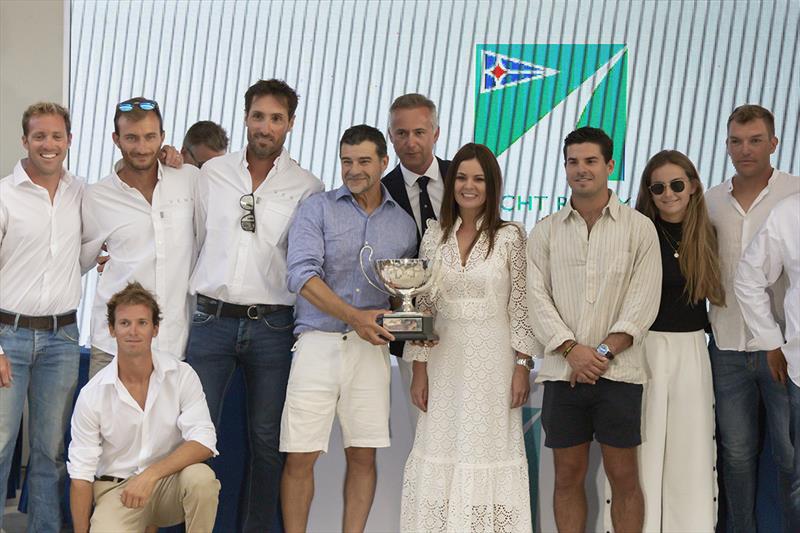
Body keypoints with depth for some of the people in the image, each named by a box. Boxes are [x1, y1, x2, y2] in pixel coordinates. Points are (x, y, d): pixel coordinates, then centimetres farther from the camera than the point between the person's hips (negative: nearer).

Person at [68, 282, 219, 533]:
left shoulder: (181, 375, -6)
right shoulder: (91, 394, -7)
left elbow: (203, 441, -16)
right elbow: (81, 474, -4)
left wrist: (151, 474, -29)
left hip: (169, 483, 0)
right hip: (116, 489, 0)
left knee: (200, 477, -33)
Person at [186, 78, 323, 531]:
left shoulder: (307, 188, 2)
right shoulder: (213, 173, 7)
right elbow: (192, 241, 14)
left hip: (273, 326, -1)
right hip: (212, 320, 1)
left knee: (267, 439, 6)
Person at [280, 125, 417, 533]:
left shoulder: (403, 223, 13)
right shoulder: (317, 209, 2)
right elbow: (302, 274, -10)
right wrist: (354, 316, -20)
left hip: (370, 348, 3)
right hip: (318, 342, -3)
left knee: (363, 454, 5)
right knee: (300, 457, -3)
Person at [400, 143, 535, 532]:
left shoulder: (510, 237, -3)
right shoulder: (435, 235, 6)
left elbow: (521, 307, -2)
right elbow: (423, 306, 7)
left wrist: (522, 367, -7)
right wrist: (419, 368, 4)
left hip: (493, 359, -3)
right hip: (444, 358, 3)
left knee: (490, 451, 0)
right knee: (441, 452, 4)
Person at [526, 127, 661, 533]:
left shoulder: (639, 228, 4)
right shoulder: (545, 231, 10)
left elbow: (644, 301, -3)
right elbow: (537, 297, 2)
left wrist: (603, 352, -12)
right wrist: (571, 350, -11)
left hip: (618, 370, -2)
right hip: (562, 371, 2)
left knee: (623, 475, 2)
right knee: (568, 475, 6)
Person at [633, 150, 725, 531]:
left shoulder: (707, 235, 7)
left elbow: (713, 293, 15)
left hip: (692, 351, 4)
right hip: (646, 348, -4)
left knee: (693, 447, 7)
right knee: (645, 448, 0)